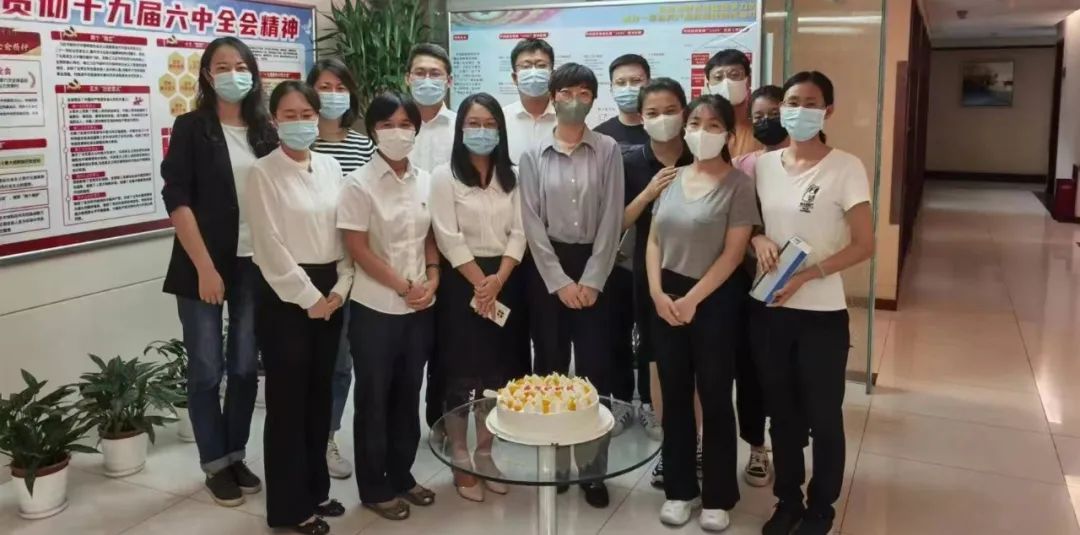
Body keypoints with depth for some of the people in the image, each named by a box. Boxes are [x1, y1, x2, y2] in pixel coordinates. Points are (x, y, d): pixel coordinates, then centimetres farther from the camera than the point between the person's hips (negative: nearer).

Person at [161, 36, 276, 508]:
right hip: (203, 267, -3)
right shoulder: (191, 127, -3)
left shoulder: (265, 130, 7)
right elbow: (177, 200, -9)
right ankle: (215, 463, 20)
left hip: (255, 265, 3)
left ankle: (236, 455, 26)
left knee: (245, 366, 10)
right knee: (206, 370, 4)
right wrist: (204, 267, -15)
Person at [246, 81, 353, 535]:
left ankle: (315, 489, 29)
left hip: (330, 293, 6)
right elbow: (270, 246, -12)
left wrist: (340, 288, -3)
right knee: (287, 398, 2)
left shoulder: (330, 167, 10)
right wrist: (309, 298, -13)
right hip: (286, 295, -5)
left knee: (320, 394, 14)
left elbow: (345, 232, 8)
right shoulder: (263, 173, -6)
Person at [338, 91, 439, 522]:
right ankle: (374, 487, 22)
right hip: (375, 309, -5)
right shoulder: (359, 183, -10)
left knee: (408, 394, 15)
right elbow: (358, 248, -13)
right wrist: (403, 286, -14)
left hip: (420, 307, 5)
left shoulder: (426, 181, 5)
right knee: (373, 398, 8)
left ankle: (401, 476, 31)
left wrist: (432, 279, -5)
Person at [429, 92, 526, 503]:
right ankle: (461, 462, 15)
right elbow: (449, 239, -10)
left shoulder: (511, 177, 9)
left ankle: (485, 455, 25)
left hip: (505, 283, 4)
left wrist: (498, 280, -11)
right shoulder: (444, 176, -3)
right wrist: (480, 283, -14)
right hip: (462, 284, -4)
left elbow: (518, 233, 2)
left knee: (499, 374, 9)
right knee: (462, 375, 1)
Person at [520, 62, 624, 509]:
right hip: (547, 268, 0)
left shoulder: (608, 151, 2)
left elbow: (612, 219, -3)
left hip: (594, 267, 0)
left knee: (595, 368, 1)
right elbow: (532, 222, -3)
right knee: (550, 367, 7)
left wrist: (590, 280, -10)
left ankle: (593, 469, 12)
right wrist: (559, 281, -10)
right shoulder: (533, 155, 3)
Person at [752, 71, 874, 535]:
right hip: (768, 309, 4)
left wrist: (807, 274, -20)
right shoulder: (761, 165, 4)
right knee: (782, 413, 15)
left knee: (823, 416, 9)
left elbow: (864, 245, -9)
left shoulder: (845, 168, -8)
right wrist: (757, 239, -9)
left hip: (821, 313, -3)